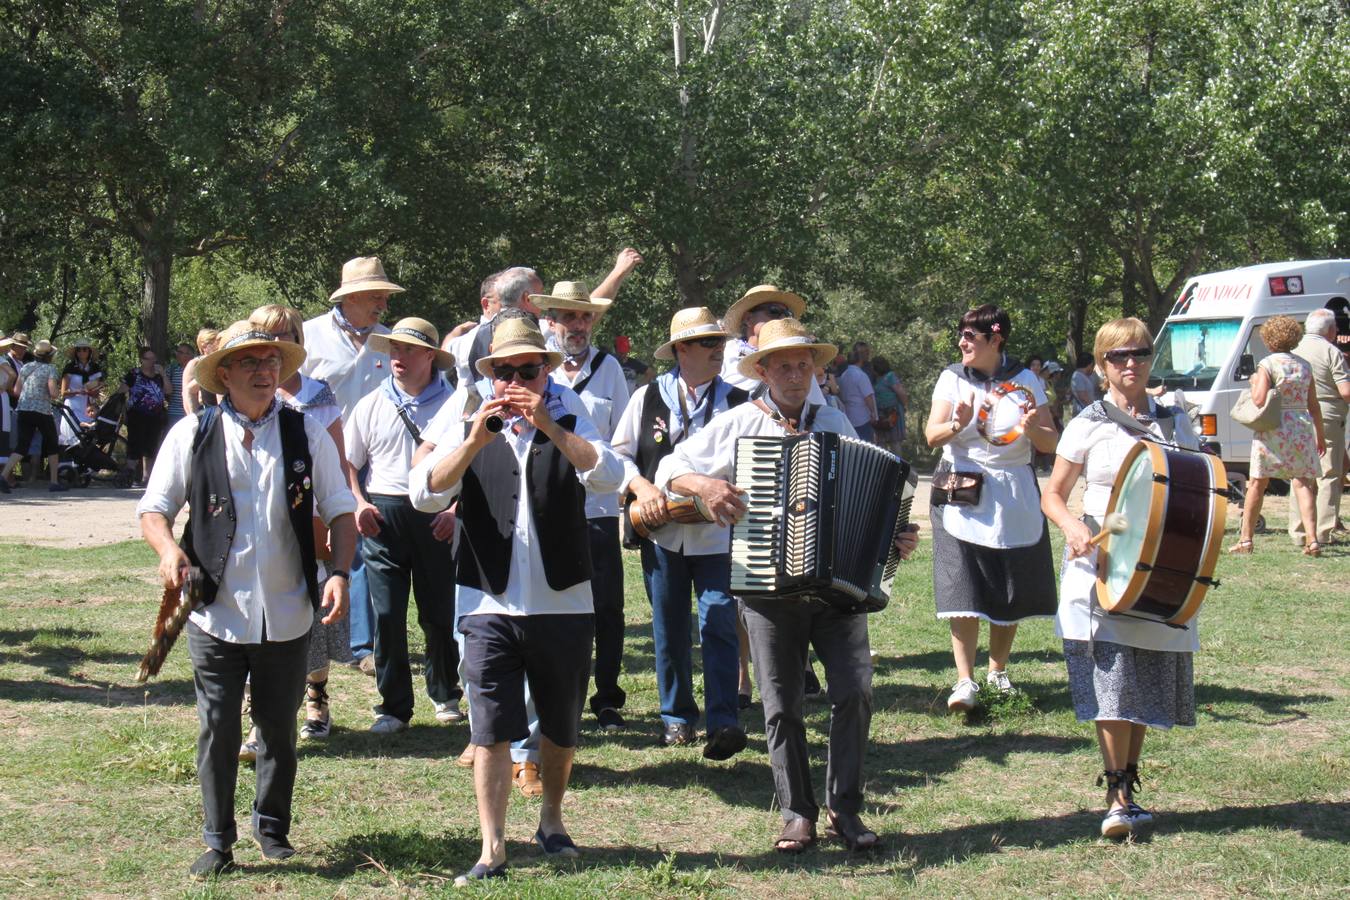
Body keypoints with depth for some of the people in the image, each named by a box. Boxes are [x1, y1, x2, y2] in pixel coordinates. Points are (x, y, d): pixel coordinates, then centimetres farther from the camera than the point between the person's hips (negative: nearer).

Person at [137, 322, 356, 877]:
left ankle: (272, 825, 33)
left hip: (287, 617, 1)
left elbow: (339, 510, 6)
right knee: (217, 731, 3)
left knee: (279, 728, 13)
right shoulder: (192, 435, -1)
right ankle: (218, 841, 17)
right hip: (217, 615, -1)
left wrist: (340, 572, -9)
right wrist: (168, 550, -17)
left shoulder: (307, 433, 2)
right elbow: (153, 509, 4)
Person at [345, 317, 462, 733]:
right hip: (384, 516, 2)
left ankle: (445, 694, 27)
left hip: (436, 518, -2)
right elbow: (347, 462, 16)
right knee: (386, 615, -1)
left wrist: (455, 510, -9)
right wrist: (359, 504, 0)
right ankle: (393, 706, 9)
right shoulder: (371, 405, 10)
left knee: (440, 613, 6)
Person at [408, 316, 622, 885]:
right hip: (490, 606, -1)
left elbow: (608, 477, -15)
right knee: (491, 732, -5)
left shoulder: (569, 422, 4)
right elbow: (424, 494, -9)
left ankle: (551, 820, 35)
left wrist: (547, 426, -24)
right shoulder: (469, 429, 5)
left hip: (563, 604, 1)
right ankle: (492, 851, 0)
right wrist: (475, 440, -22)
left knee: (561, 730, 14)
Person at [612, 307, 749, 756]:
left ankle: (724, 723, -10)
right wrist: (641, 486, -10)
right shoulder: (648, 398, 6)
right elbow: (619, 454, 7)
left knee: (719, 626, -10)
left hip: (716, 535, -1)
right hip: (661, 533, 2)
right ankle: (677, 716, 22)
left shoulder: (737, 401, 4)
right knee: (669, 630, 9)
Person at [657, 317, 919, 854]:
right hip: (768, 588, -1)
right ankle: (797, 815, 16)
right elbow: (669, 469, 5)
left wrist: (896, 539, 4)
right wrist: (703, 484, -14)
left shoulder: (835, 424, 13)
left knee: (854, 692, -8)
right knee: (782, 707, 3)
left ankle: (845, 809, 7)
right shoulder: (738, 425, 4)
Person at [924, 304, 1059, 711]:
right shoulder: (952, 378, 4)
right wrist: (957, 423, -25)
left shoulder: (1024, 380, 5)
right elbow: (932, 436, -5)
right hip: (962, 495, -1)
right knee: (963, 592, -11)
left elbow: (1050, 443, 1)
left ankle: (998, 671, 22)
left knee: (1012, 593, 5)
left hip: (1013, 498, 2)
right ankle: (965, 680, -9)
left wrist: (1033, 428, -20)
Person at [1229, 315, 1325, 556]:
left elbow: (1259, 400, -15)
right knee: (1302, 483, 2)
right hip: (1303, 428, 4)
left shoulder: (1267, 364, -6)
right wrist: (1320, 435, 22)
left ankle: (1245, 540, 11)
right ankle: (1312, 540, -11)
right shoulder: (1304, 366, 10)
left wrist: (1254, 383, 5)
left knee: (1256, 484, 6)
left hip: (1273, 428, -4)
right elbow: (1314, 405, 13)